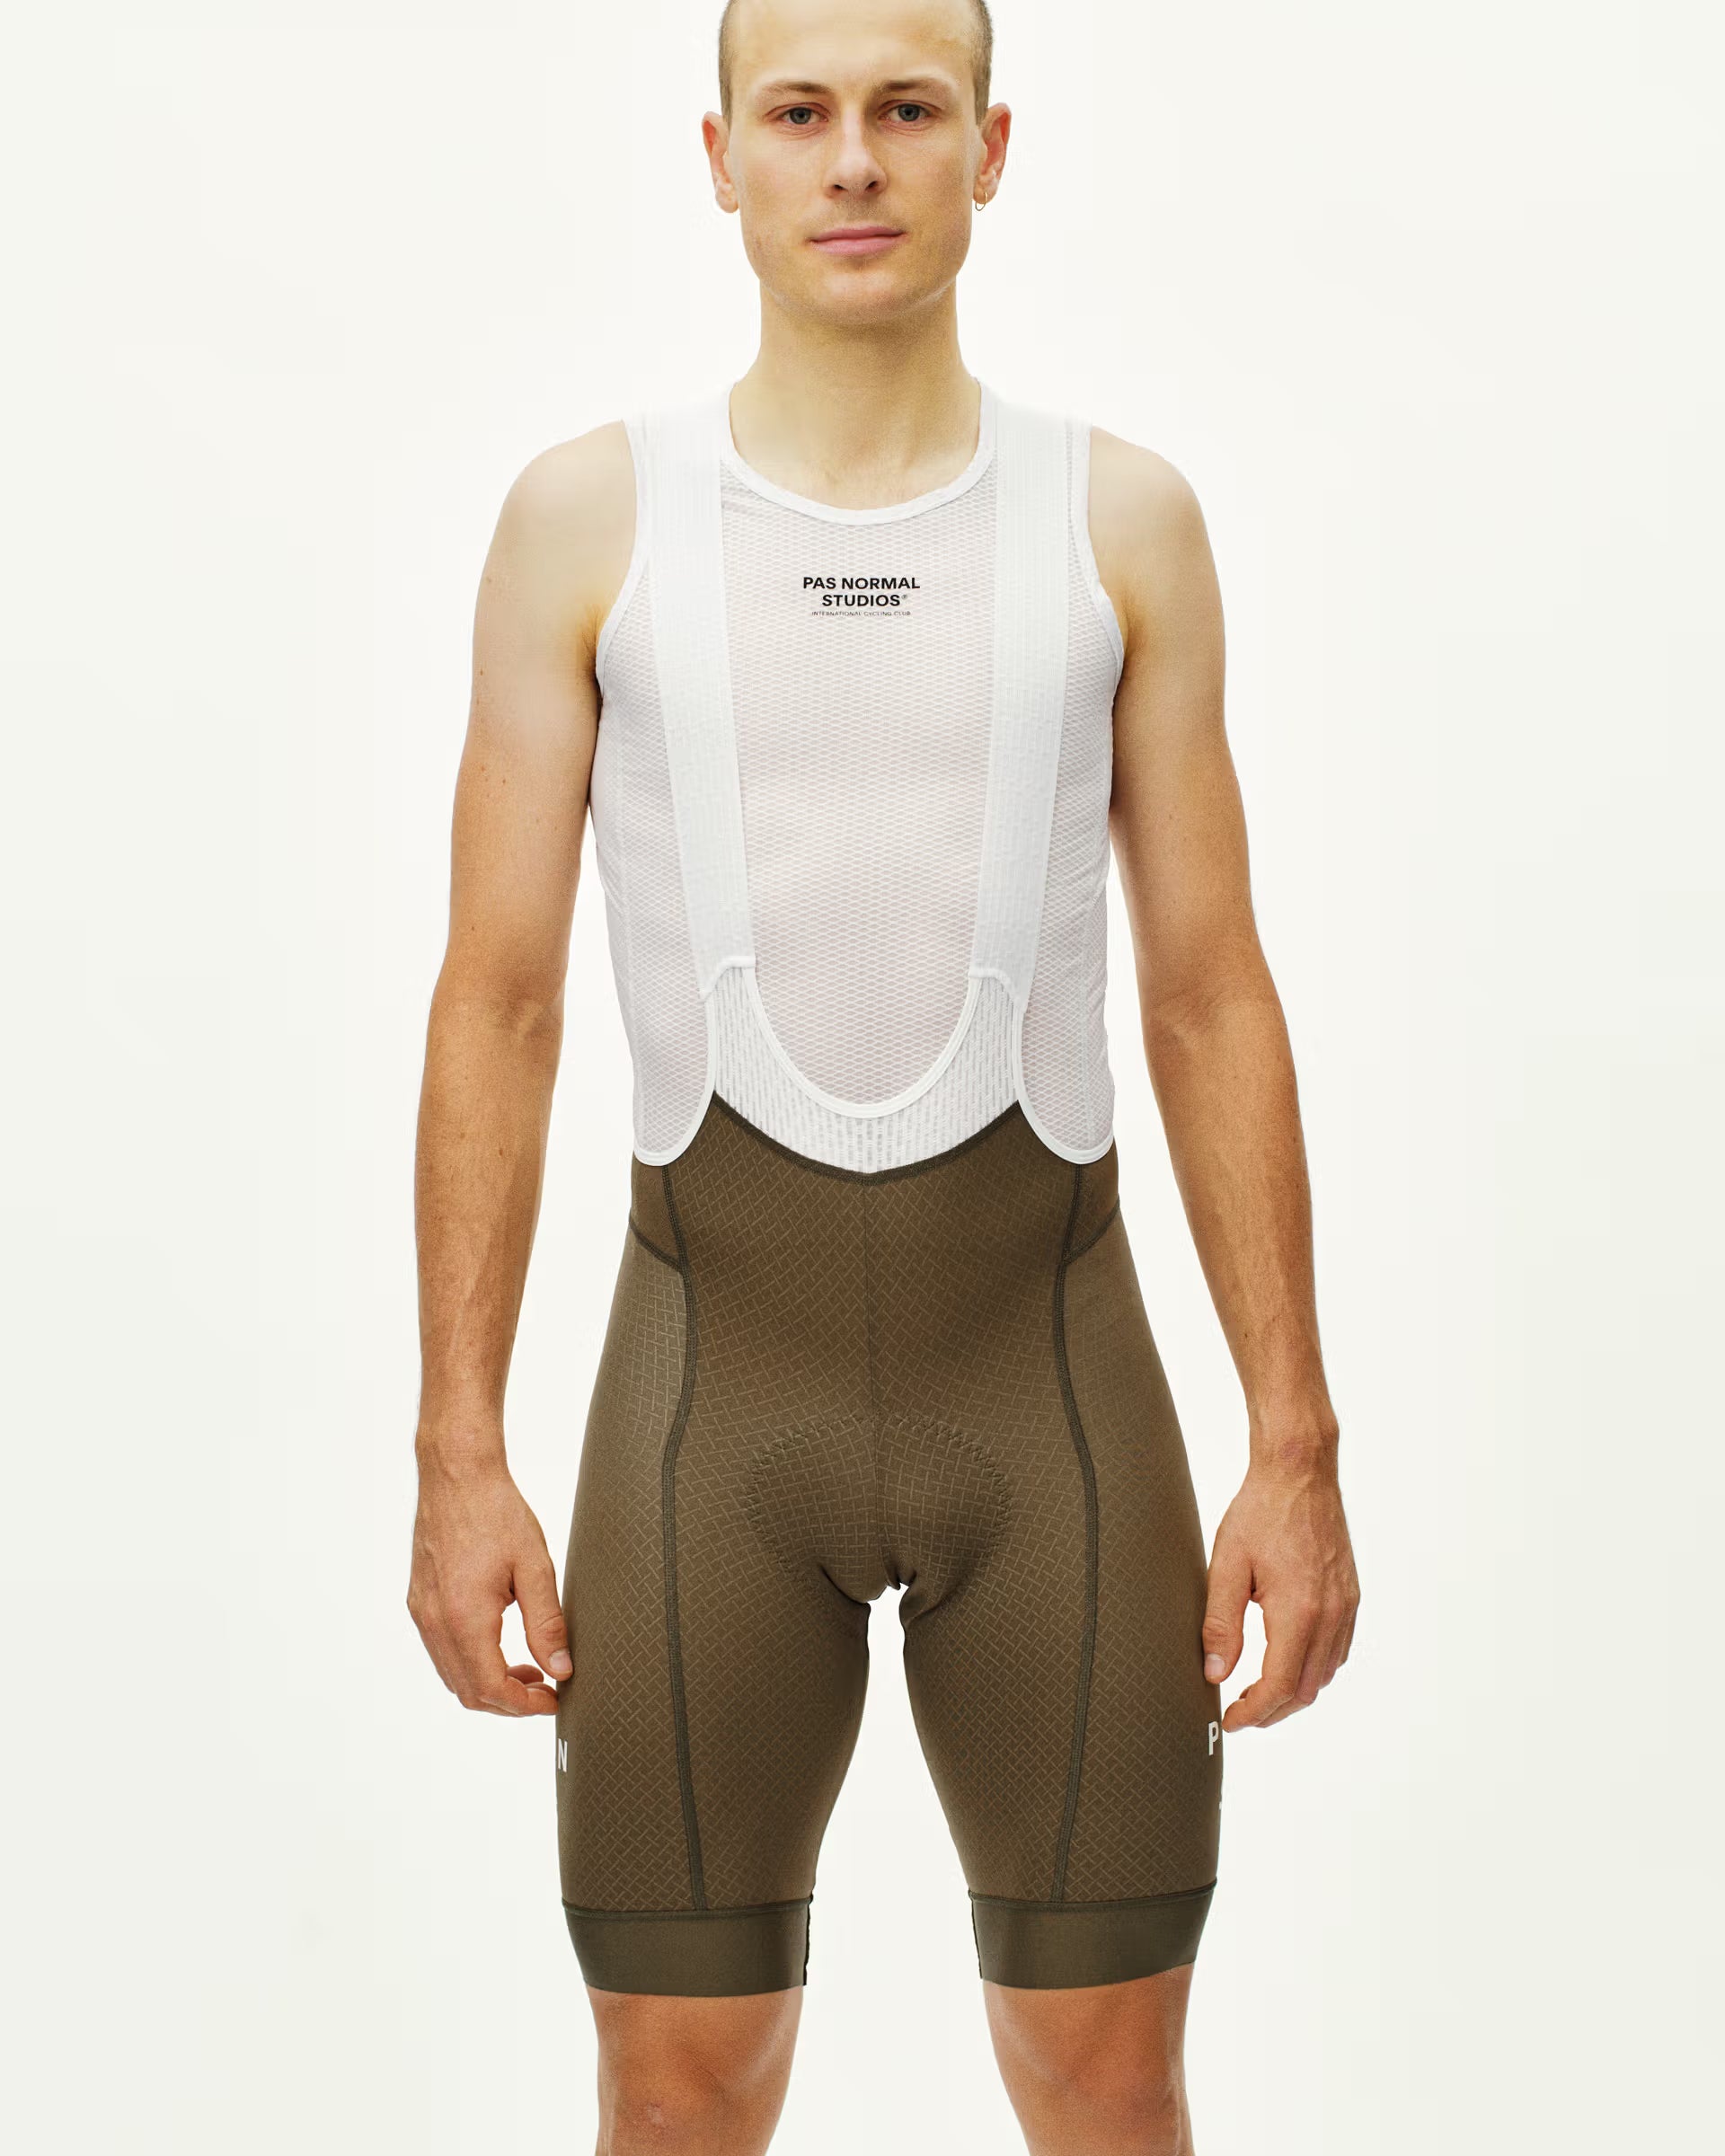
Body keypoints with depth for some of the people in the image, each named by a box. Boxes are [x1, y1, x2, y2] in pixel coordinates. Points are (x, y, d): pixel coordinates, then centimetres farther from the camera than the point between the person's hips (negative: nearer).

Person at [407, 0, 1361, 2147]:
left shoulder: (1124, 520, 3)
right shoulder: (585, 516, 1)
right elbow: (496, 1003, 0)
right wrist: (456, 1457, -6)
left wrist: (1298, 1447, -2)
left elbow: (1213, 1000, 3)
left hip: (1048, 1353, 1)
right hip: (714, 1378, 0)